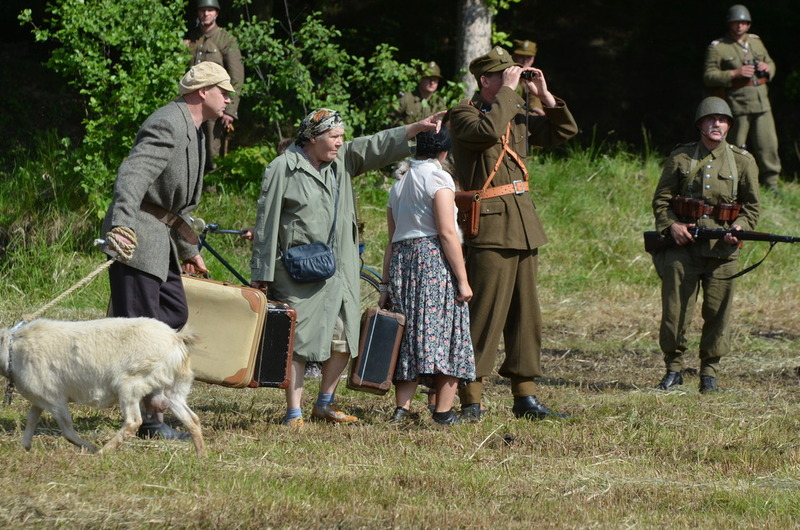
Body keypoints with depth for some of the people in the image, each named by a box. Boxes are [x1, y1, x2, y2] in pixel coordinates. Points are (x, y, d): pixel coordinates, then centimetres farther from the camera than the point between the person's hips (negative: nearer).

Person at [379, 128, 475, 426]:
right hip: (434, 257, -7)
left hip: (402, 261, 7)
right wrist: (462, 280, -14)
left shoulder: (400, 183, 17)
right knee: (444, 333, -3)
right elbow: (447, 232, -13)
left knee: (409, 334, 8)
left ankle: (402, 407, -1)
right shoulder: (438, 178, -5)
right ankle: (443, 411, -6)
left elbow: (391, 240, 16)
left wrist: (386, 284, 17)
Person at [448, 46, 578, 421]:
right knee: (485, 316, -10)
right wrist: (508, 91, -18)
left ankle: (525, 397, 17)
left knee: (526, 316, 11)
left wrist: (544, 95, 8)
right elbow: (488, 131, -27)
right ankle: (470, 400, -6)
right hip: (489, 228, -8)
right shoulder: (463, 115, -5)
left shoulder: (518, 116, 16)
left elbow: (565, 131, 19)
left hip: (524, 226, 8)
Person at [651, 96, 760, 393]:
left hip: (722, 246, 0)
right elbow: (661, 198, 8)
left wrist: (740, 227, -10)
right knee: (675, 308, -1)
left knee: (717, 310, 1)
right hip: (683, 244, 0)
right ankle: (673, 368, 11)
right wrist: (670, 225, -9)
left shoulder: (743, 161, 8)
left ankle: (709, 371, 14)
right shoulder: (680, 158, 7)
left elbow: (752, 205, 9)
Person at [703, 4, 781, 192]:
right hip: (736, 105, -5)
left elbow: (771, 63, 29)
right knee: (736, 148, 0)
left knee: (768, 145, 0)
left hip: (762, 104, 5)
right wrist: (735, 73, -17)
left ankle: (771, 186, 7)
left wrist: (767, 68, 4)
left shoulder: (756, 42, 17)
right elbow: (709, 76, -8)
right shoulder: (717, 48, -1)